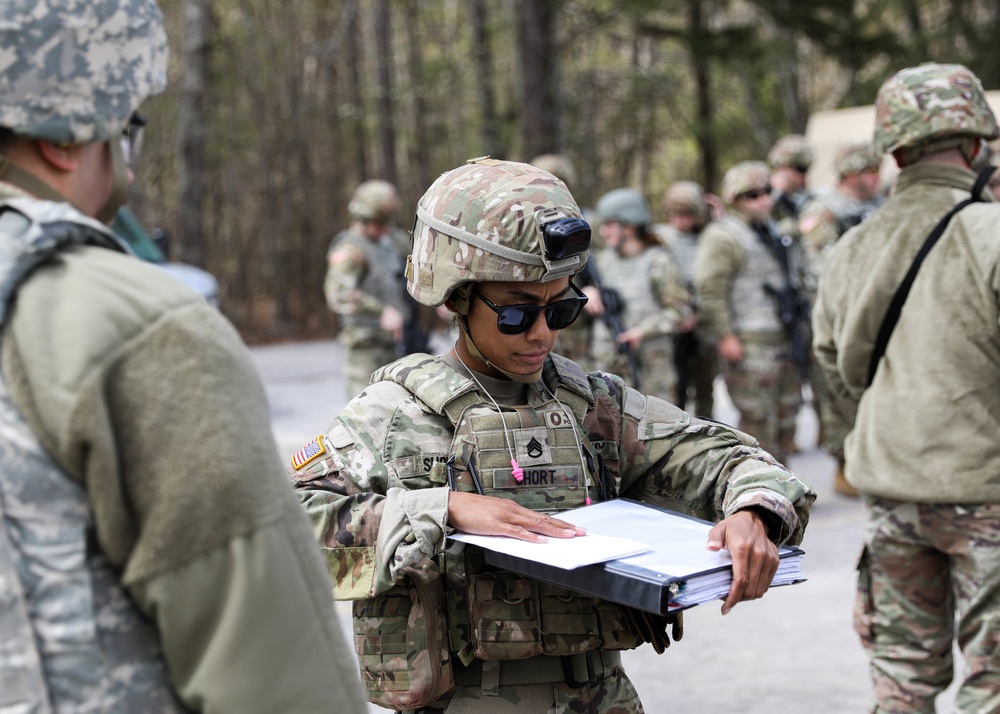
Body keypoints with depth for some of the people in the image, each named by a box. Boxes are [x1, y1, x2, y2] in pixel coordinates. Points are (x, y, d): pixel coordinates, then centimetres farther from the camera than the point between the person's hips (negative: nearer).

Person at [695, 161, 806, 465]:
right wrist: (725, 337, -21)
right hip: (750, 344, -9)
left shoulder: (771, 231, 18)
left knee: (786, 411, 14)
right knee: (758, 417, -8)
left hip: (783, 340, 9)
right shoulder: (723, 236, -11)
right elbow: (709, 289, -19)